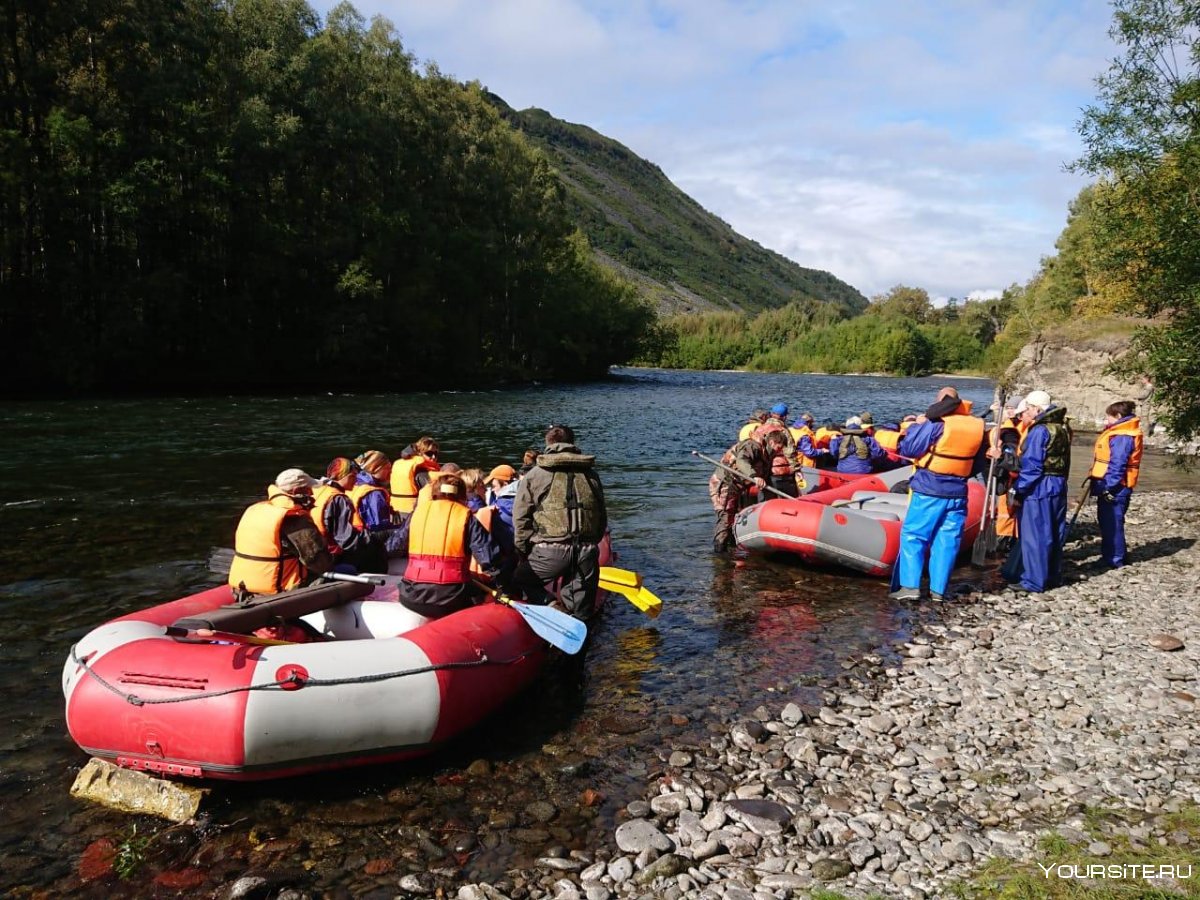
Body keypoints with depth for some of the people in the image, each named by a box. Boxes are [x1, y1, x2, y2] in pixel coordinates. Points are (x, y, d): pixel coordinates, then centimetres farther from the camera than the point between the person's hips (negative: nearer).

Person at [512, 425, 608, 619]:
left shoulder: (534, 475, 4)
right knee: (581, 614, 13)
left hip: (550, 551, -4)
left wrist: (523, 552, 11)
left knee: (521, 580, 20)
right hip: (588, 551, 4)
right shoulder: (591, 474, 15)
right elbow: (602, 517, 18)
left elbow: (521, 519, 1)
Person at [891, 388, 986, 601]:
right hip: (957, 493, 5)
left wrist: (917, 425, 3)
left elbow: (907, 449, -10)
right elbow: (978, 466, 13)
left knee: (912, 535, 3)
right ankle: (938, 590, 10)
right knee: (947, 541, 9)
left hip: (929, 491, -5)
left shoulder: (936, 424, -14)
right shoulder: (977, 427, 4)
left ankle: (910, 586, -2)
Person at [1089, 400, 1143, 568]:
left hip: (1114, 488, -10)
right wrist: (1102, 485, 19)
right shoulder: (1118, 433, 13)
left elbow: (1117, 465, -24)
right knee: (1106, 521, 18)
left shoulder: (1122, 437, -19)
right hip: (1108, 486, 10)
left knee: (1112, 522, -2)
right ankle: (1109, 556, 28)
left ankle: (1115, 560, 7)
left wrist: (1107, 486, -24)